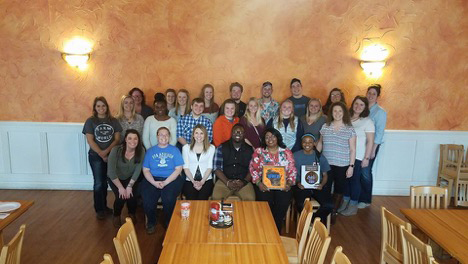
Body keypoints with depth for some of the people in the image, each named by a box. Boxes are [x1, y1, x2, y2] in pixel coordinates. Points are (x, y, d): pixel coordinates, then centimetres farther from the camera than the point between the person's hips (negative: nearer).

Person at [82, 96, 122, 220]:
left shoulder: (113, 121, 4)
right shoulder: (90, 121, -2)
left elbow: (117, 138, -1)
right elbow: (90, 141, -8)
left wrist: (107, 151, -15)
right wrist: (101, 154, -14)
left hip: (111, 155, 2)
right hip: (95, 156, -2)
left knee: (105, 182, 11)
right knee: (98, 183, 0)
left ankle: (104, 206, 25)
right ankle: (99, 209, 11)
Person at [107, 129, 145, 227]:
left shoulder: (141, 151, -20)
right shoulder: (116, 150, -27)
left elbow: (138, 170, -17)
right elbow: (111, 171, -26)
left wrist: (129, 186, -22)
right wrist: (120, 187, -26)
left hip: (130, 178, 2)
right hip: (115, 179, -2)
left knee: (131, 195, -18)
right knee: (121, 197, -21)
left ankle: (132, 215, 14)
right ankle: (116, 216, 10)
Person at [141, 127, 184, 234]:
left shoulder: (174, 150, 10)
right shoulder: (150, 151, 15)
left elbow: (178, 169, 1)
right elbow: (146, 170, 8)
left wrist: (165, 182, -12)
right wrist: (154, 182, -11)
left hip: (170, 180, -1)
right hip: (152, 180, 1)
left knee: (169, 199, -29)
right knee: (147, 199, -26)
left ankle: (168, 223, -1)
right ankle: (151, 222, 3)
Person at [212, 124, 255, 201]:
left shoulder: (249, 150, 7)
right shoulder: (222, 147, 4)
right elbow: (217, 168, 0)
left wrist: (244, 182, -11)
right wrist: (227, 182, -12)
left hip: (243, 182, 1)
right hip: (224, 180, 0)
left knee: (250, 199, -27)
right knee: (216, 197, -27)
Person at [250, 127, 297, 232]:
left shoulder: (287, 152, 11)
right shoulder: (258, 152, 8)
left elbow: (292, 170, 7)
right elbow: (253, 169, 2)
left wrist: (289, 183, -9)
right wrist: (258, 183, -12)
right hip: (264, 186, -1)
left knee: (280, 211, -17)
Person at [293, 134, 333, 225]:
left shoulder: (320, 157, 12)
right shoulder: (295, 156, 7)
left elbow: (325, 174, 13)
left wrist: (322, 184, -8)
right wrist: (297, 183, -13)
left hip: (317, 186, 2)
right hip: (301, 186, -2)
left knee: (328, 205, -23)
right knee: (301, 205, -33)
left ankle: (314, 220, 3)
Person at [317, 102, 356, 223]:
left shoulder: (350, 129, -2)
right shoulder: (325, 127, 5)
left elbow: (352, 150, -1)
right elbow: (320, 144, 12)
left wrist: (351, 166, -6)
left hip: (342, 165, -1)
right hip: (326, 164, 1)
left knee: (339, 189, 9)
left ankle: (334, 212, 27)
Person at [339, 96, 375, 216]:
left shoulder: (367, 121, -6)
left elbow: (370, 141, -8)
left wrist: (366, 158, -12)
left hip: (358, 157, -4)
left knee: (354, 180, 5)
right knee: (345, 179, 12)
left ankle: (353, 206, 19)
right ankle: (345, 202, 28)